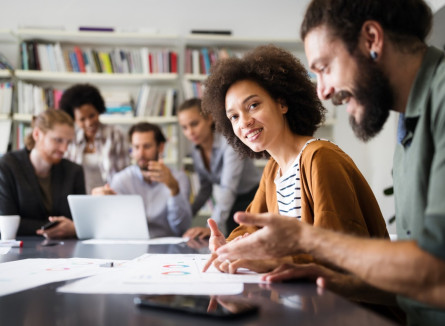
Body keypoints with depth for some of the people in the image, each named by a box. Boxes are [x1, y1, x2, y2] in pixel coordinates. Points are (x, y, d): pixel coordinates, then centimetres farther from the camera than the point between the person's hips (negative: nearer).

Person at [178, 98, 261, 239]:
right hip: (233, 205, 6)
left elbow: (228, 188, -35)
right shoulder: (196, 153, -2)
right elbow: (205, 188, 10)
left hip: (255, 197, -6)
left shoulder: (230, 142, -24)